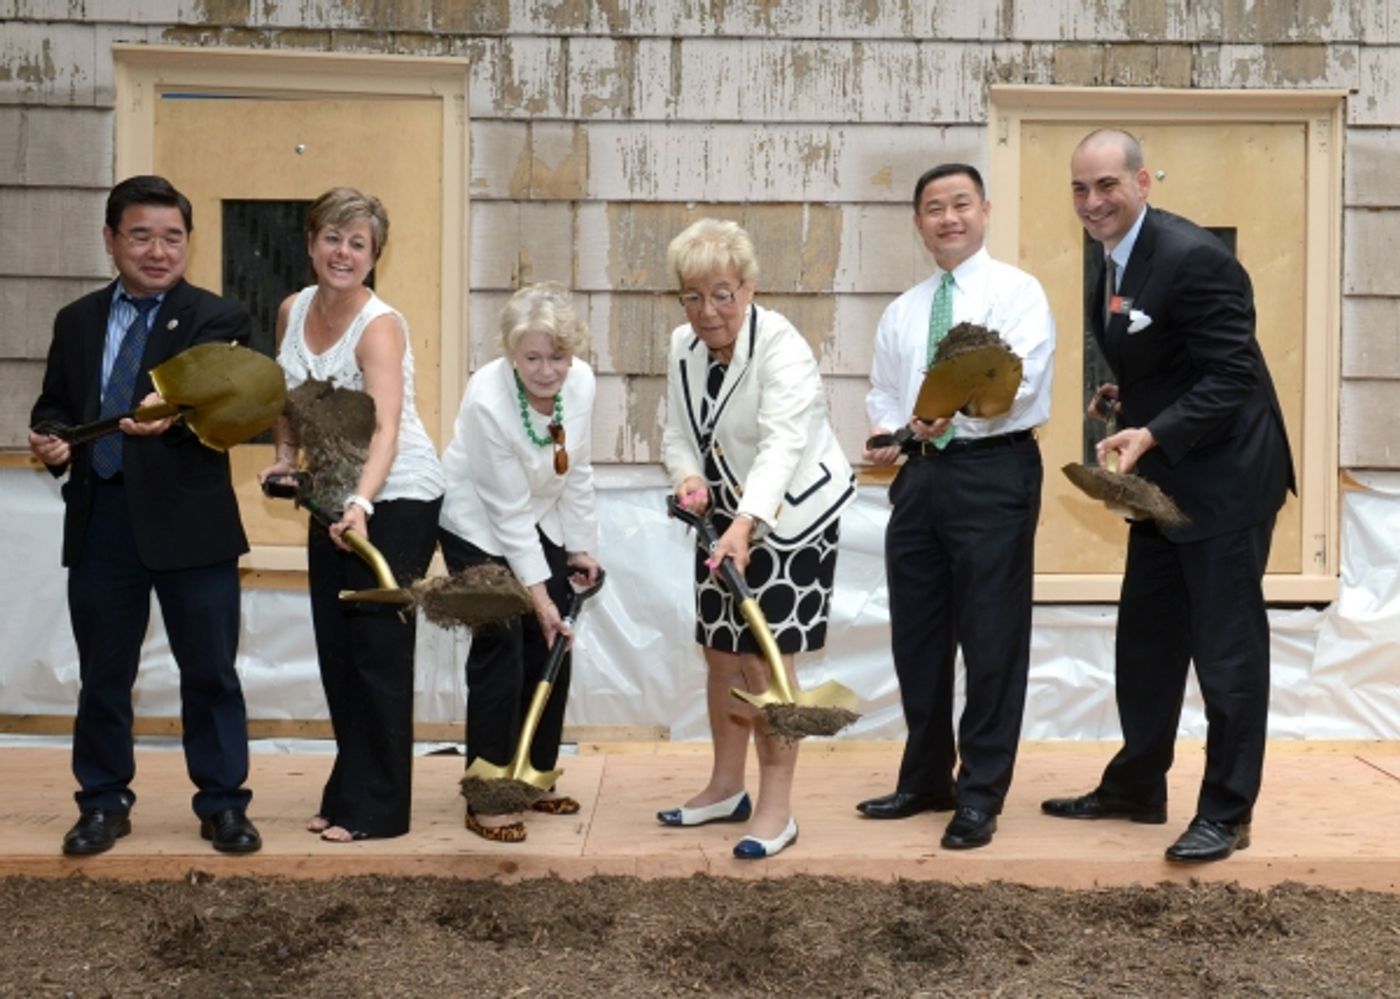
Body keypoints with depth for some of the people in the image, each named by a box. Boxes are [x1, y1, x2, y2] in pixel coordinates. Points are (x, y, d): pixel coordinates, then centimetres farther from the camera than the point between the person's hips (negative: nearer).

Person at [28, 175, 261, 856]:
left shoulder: (216, 319, -2)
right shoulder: (77, 320, 12)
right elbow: (53, 405, 16)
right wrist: (50, 439, -7)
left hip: (189, 518, -3)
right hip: (100, 516, 3)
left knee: (210, 671, 5)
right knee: (103, 672, 11)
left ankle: (223, 804, 17)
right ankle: (104, 804, 25)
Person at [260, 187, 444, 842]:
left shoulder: (380, 326, -21)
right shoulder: (292, 310, 0)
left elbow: (387, 428, -34)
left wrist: (361, 505, -48)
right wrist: (285, 456, 2)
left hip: (396, 498, -7)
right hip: (335, 496, 7)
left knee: (378, 647, -4)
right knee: (335, 647, 11)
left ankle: (377, 807, 7)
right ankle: (348, 792, 23)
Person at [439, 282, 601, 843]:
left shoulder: (581, 382, -16)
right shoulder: (487, 401, -31)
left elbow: (578, 471, -1)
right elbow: (507, 510, -26)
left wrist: (580, 545, 4)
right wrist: (536, 591, -22)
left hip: (542, 525, 6)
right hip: (480, 530, -6)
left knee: (551, 650, 6)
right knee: (500, 653, -10)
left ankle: (537, 777, 21)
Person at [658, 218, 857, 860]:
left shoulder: (781, 347, -23)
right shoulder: (683, 346, -1)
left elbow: (782, 445, -35)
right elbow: (677, 434, 4)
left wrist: (744, 524, -49)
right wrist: (688, 476, -20)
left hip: (790, 517, -7)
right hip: (726, 518, 7)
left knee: (766, 661, -8)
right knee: (721, 653, 13)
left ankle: (776, 811, 3)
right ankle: (726, 789, 28)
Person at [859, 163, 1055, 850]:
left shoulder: (1017, 292, -3)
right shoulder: (902, 312, 16)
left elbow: (1018, 381, -18)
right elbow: (882, 392, 18)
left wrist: (956, 407, -35)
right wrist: (886, 433, -4)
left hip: (993, 472, -6)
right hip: (920, 475, 7)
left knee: (992, 638, -1)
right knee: (916, 634, 12)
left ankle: (981, 795, 9)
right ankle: (926, 778, 27)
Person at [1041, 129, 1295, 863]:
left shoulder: (1193, 257, -21)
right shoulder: (1114, 258, 7)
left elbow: (1232, 377, -24)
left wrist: (1151, 434, -32)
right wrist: (1126, 399, 4)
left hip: (1223, 477, -10)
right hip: (1163, 478, 10)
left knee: (1226, 648, -1)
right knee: (1145, 640, 16)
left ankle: (1226, 813, 10)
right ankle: (1135, 787, 29)